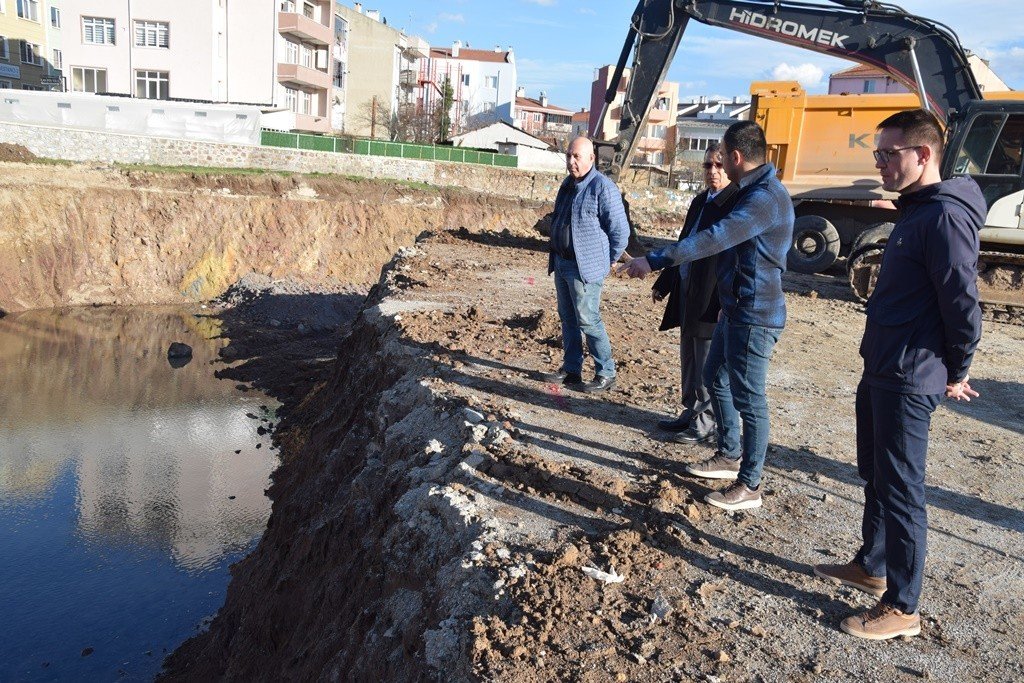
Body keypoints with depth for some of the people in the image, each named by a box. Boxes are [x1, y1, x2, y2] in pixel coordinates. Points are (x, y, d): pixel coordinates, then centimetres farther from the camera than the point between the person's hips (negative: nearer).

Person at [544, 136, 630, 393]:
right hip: (562, 263, 8)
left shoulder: (603, 188, -15)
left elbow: (620, 230, -14)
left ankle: (606, 373, 6)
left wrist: (607, 262, -5)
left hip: (585, 266, -8)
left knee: (588, 320, -6)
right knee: (567, 318, 13)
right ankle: (571, 369, 23)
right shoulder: (567, 184, 12)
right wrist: (555, 257, 18)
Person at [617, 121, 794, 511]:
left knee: (748, 398, -2)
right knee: (716, 378, 21)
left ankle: (749, 486, 12)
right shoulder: (752, 191, 12)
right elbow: (722, 239, 19)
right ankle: (729, 456, 36)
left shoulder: (765, 198, -22)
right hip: (736, 310, 11)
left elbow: (712, 240, -30)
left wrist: (654, 261, -31)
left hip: (754, 316, -11)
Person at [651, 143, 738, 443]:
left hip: (713, 299, -9)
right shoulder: (701, 201, 14)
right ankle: (691, 413, 30)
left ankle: (706, 424, 13)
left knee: (708, 366, 1)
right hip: (687, 294, 9)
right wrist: (664, 284, 20)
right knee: (690, 359, 17)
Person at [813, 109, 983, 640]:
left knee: (900, 489, 0)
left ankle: (901, 608, 13)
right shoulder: (916, 210, 13)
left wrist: (956, 373, -9)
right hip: (881, 371, 10)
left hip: (909, 381, -10)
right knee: (876, 476, 21)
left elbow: (963, 302, -21)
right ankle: (871, 566, 39)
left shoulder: (945, 216, -19)